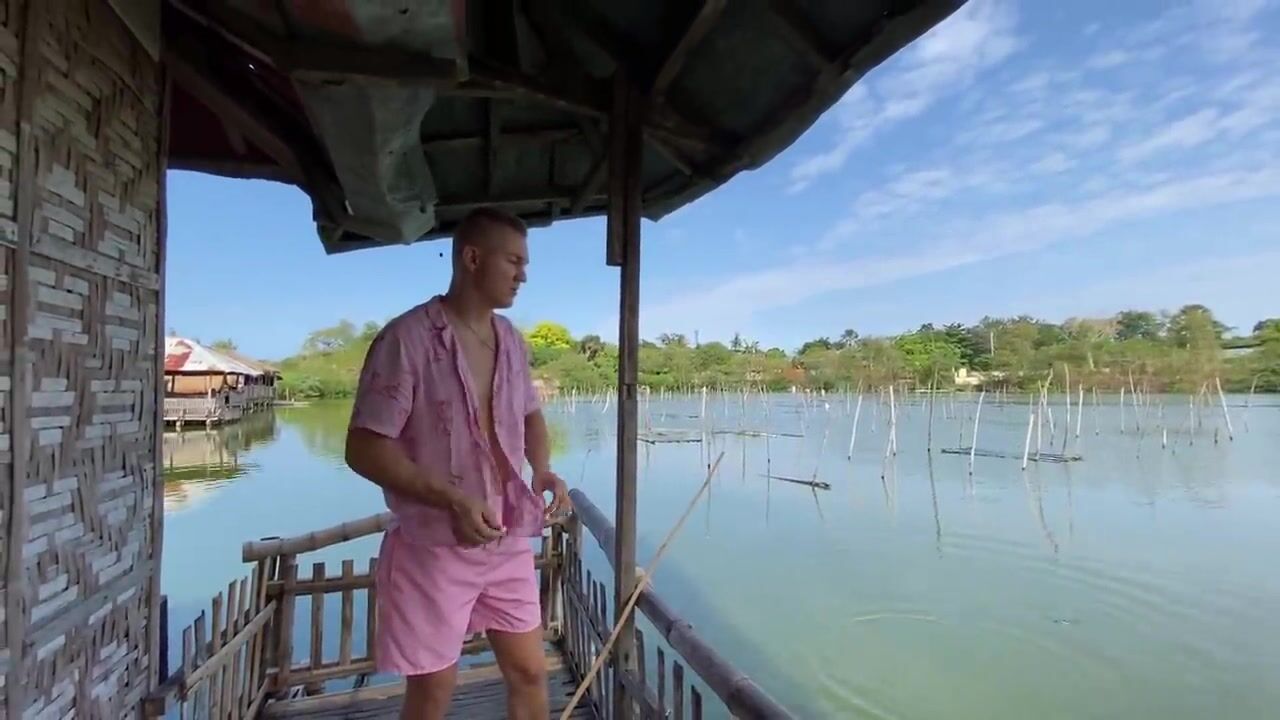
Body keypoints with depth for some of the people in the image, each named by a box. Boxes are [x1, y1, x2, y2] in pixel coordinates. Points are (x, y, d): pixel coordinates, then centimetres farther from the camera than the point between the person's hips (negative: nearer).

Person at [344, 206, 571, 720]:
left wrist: (543, 469, -3)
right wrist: (450, 499, -26)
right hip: (433, 548, -5)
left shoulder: (512, 340, 4)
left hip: (509, 543, 6)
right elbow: (364, 448, -16)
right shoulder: (407, 338, -16)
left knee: (529, 672, 17)